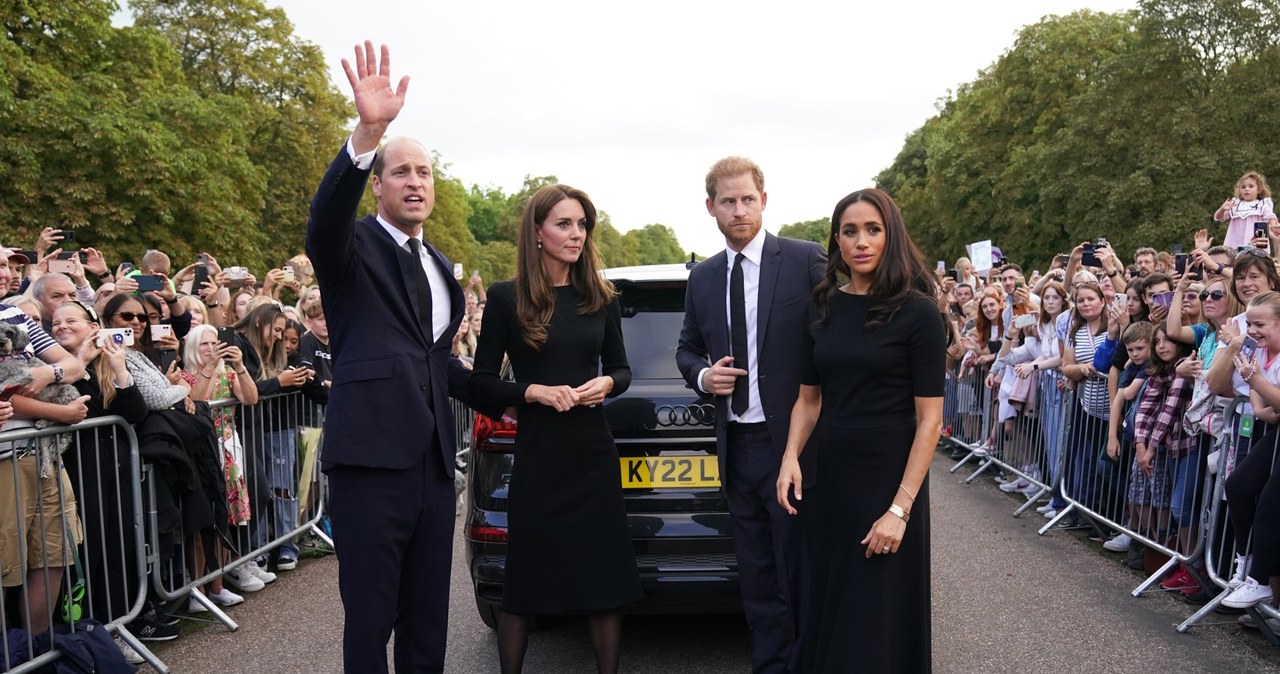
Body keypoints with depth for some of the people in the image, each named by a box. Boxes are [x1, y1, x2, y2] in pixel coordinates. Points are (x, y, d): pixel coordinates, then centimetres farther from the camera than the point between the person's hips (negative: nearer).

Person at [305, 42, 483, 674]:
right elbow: (325, 216, -26)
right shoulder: (353, 248, -1)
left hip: (433, 461, 7)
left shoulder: (440, 265, 19)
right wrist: (367, 133, -39)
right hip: (372, 460, -6)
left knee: (428, 620, 13)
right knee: (369, 621, 0)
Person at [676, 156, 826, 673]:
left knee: (800, 571, 3)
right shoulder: (702, 277, 9)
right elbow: (687, 348, 19)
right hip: (735, 447, 5)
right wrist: (702, 375, -4)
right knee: (756, 575, 15)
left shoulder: (806, 260, -6)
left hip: (792, 442, -5)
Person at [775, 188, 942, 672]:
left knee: (878, 616, 7)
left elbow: (929, 418, -12)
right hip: (829, 476, 5)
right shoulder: (822, 308, 3)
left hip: (887, 479, -4)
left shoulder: (916, 312, -10)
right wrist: (790, 458, -7)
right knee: (827, 604, 15)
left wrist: (900, 507, -17)